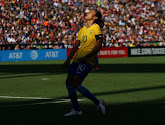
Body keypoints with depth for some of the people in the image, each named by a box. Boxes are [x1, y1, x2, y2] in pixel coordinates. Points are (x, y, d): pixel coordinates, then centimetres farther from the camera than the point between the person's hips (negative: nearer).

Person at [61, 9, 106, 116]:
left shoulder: (96, 27, -5)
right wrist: (68, 60, 13)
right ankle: (76, 109, 14)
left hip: (88, 61, -8)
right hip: (77, 59, 8)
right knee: (69, 84, 4)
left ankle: (98, 102, -4)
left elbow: (98, 46, -14)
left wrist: (86, 57, -20)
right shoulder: (82, 30, 16)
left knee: (75, 85, -16)